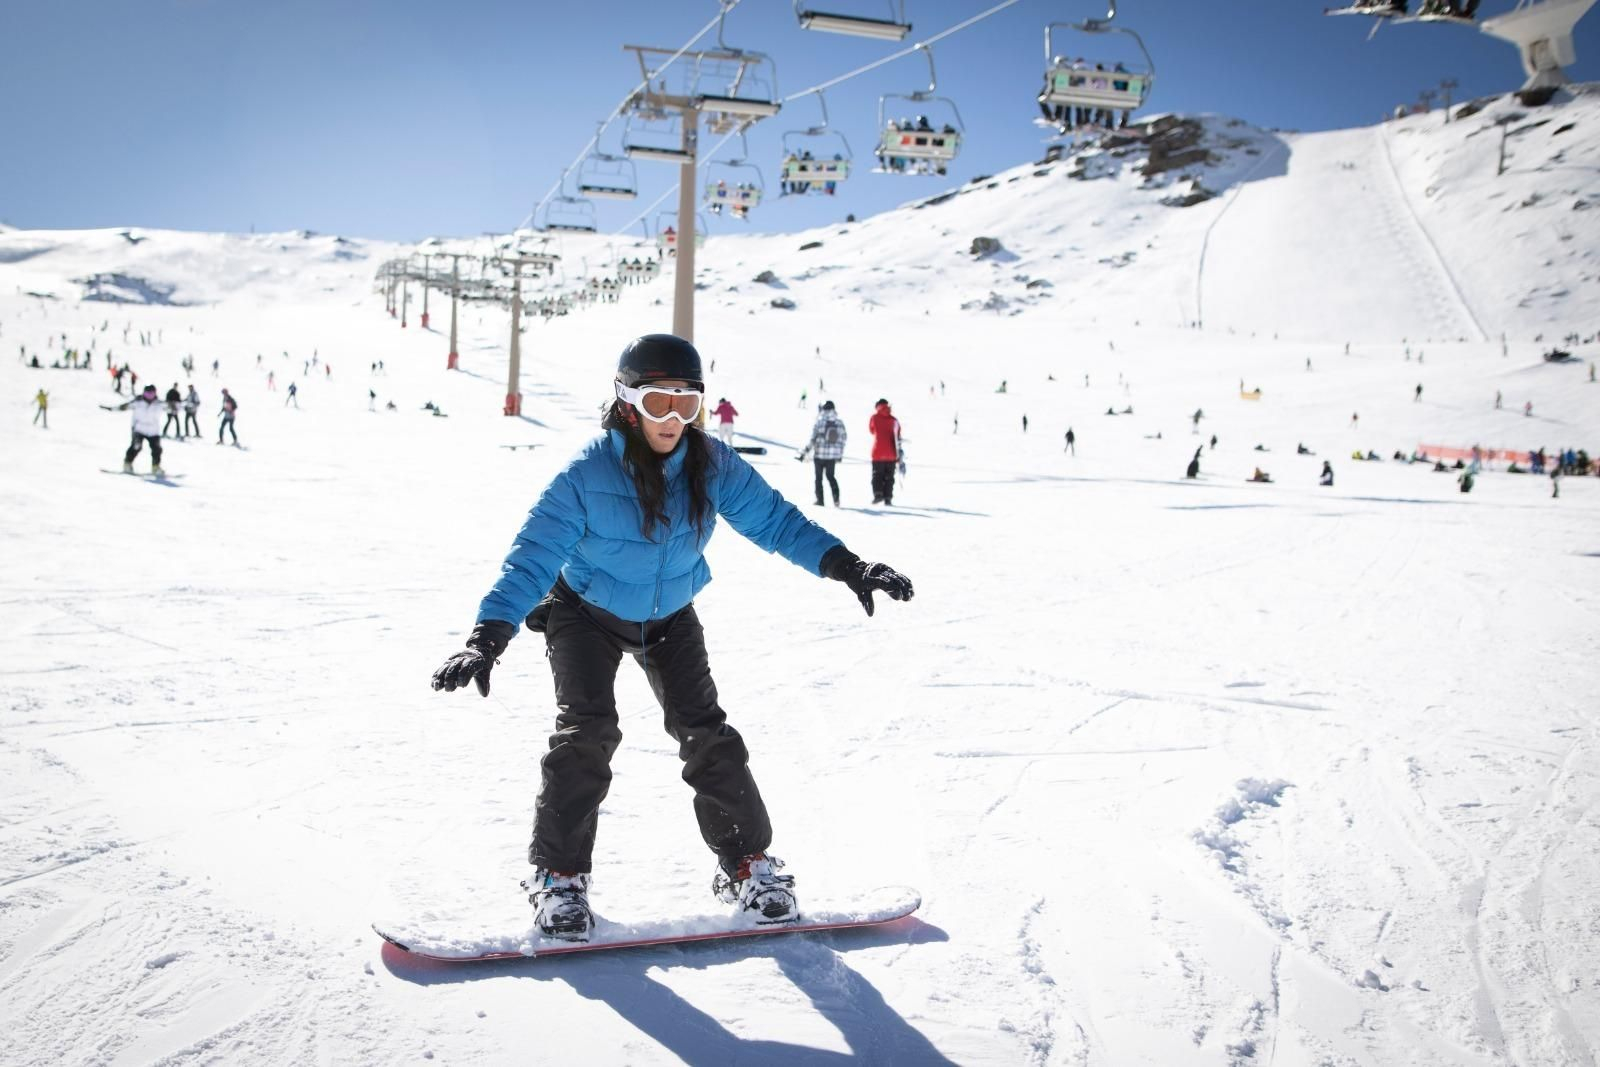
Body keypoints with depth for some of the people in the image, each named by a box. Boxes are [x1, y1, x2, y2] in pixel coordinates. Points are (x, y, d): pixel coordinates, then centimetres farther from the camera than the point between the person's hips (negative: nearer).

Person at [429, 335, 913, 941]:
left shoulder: (713, 466, -19)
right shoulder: (587, 474, -28)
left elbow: (775, 520, -13)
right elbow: (534, 556, -31)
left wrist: (845, 566, -25)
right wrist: (489, 638, -41)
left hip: (670, 618, 3)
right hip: (586, 613, -2)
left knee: (705, 731, -5)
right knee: (587, 730, -18)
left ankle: (747, 864, 10)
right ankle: (559, 876, -4)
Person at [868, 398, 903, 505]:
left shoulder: (874, 418, -2)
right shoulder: (893, 420, 2)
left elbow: (872, 430, 16)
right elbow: (897, 438, 2)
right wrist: (899, 455, 4)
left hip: (878, 453, -2)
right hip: (891, 454, 2)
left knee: (877, 475, 4)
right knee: (889, 477, 7)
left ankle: (878, 494, -13)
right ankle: (888, 497, 2)